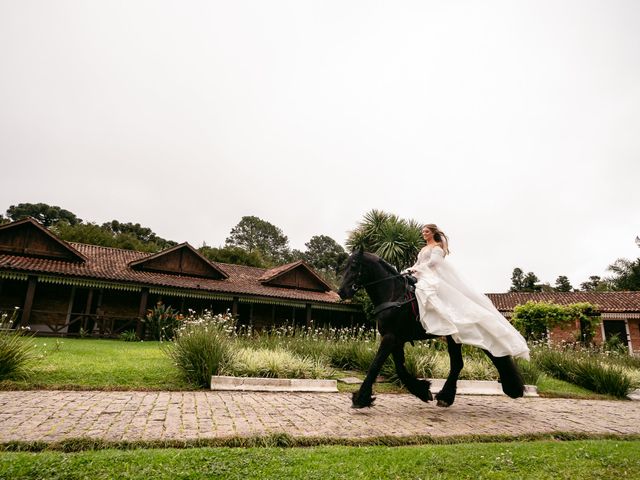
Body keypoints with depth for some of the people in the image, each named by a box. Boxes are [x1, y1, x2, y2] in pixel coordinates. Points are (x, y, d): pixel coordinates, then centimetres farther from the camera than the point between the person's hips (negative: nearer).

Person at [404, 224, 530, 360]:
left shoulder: (437, 246, 5)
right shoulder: (423, 250, 28)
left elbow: (432, 262, -11)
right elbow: (417, 264, 22)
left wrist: (417, 268, -15)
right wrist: (409, 270, 3)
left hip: (435, 276, -8)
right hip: (423, 277, 8)